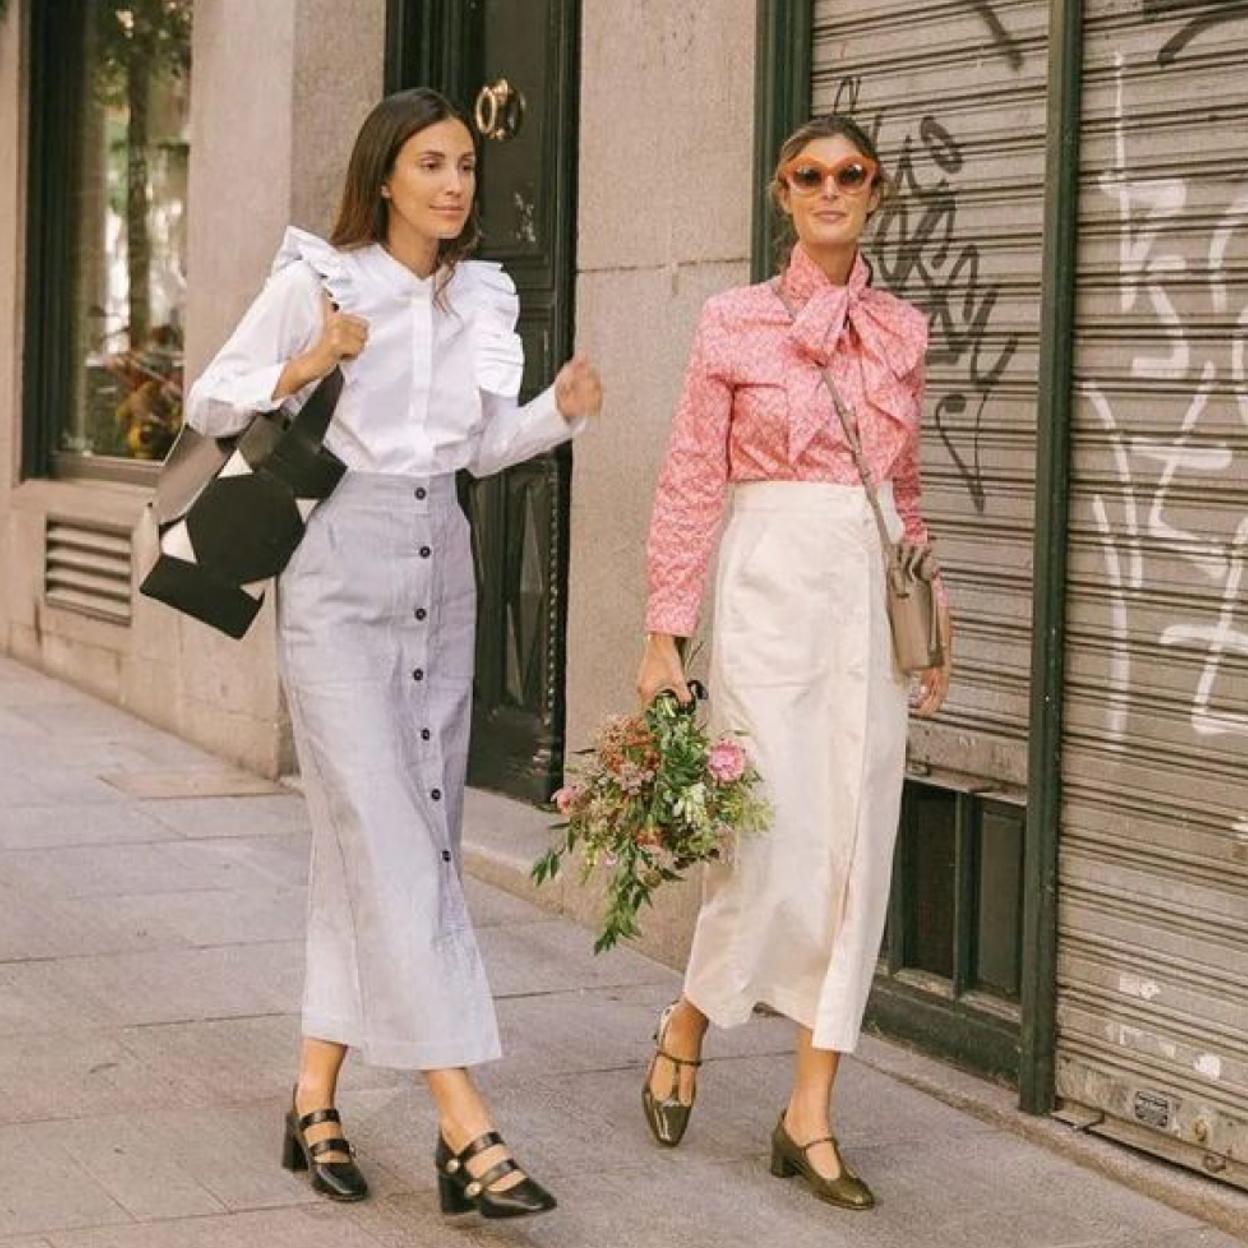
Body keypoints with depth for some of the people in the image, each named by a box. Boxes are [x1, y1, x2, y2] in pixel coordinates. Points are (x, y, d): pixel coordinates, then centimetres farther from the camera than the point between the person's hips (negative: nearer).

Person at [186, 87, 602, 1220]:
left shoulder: (483, 296, 9)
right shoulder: (315, 279, -6)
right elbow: (210, 407, -1)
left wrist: (562, 410, 1)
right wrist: (309, 365, -17)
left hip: (441, 574, 6)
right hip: (341, 577, -6)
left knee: (390, 841, 7)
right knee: (392, 842, -11)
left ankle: (315, 1102, 19)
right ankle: (467, 1133, -15)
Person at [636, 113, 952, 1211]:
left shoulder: (901, 329, 11)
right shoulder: (735, 319, 0)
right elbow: (691, 482, -2)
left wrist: (933, 625, 13)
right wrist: (665, 632, -6)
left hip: (870, 593, 4)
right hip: (771, 582, -4)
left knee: (858, 846, 1)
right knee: (777, 841, -7)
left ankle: (811, 1114, 8)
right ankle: (686, 1027, 22)